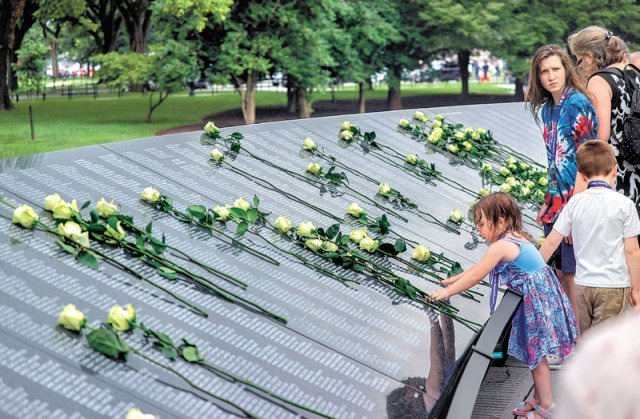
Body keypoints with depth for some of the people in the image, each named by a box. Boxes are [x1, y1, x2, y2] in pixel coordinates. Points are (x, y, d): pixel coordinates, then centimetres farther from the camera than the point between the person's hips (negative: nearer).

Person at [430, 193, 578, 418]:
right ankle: (538, 398, 30)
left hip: (537, 302, -10)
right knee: (534, 354, 19)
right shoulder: (515, 238, 9)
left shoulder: (500, 246, -22)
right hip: (538, 299, 10)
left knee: (536, 355, 3)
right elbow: (479, 266, 18)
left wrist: (447, 292, -7)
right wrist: (454, 279, 21)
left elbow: (476, 276, -16)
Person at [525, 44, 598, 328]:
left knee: (572, 274, -1)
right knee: (558, 272, 12)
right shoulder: (547, 109, 12)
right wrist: (548, 202, 15)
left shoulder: (577, 103, -11)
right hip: (556, 199, 8)